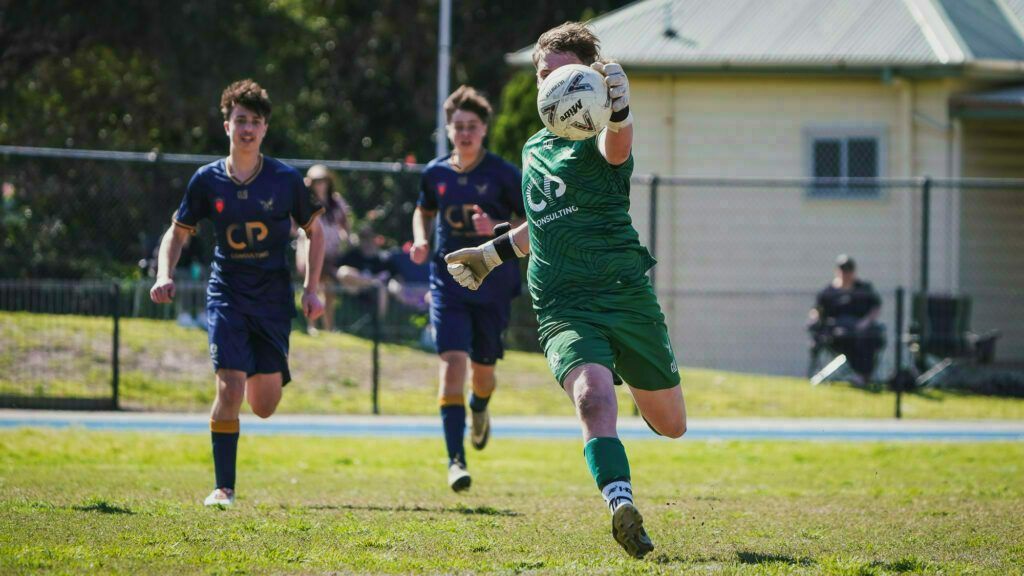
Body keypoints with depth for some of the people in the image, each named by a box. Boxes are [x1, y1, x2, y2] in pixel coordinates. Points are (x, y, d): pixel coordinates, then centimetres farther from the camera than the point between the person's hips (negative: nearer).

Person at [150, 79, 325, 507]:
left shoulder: (286, 180, -3)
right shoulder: (208, 180, -1)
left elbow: (314, 231, 10)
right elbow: (178, 232, 10)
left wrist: (311, 290, 2)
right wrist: (165, 276, -7)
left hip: (274, 298, 1)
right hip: (227, 295, 0)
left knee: (264, 407, 1)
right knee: (230, 390, -17)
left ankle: (267, 372, 40)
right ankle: (223, 487, -6)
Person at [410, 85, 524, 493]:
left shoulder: (502, 174, -5)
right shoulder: (436, 173, 4)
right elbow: (424, 211, 23)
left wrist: (497, 229, -19)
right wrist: (420, 241, 3)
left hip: (493, 286, -1)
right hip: (448, 285, 1)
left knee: (482, 368, 9)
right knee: (453, 360, -16)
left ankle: (480, 410, 49)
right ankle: (455, 459, -19)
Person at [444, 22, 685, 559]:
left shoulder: (595, 138, -3)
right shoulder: (535, 147, 16)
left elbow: (617, 148, -32)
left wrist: (618, 108, -54)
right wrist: (492, 254, 36)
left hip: (626, 293, -3)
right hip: (563, 308, 3)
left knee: (670, 425, 9)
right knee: (593, 395, -28)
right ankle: (622, 506, -42)